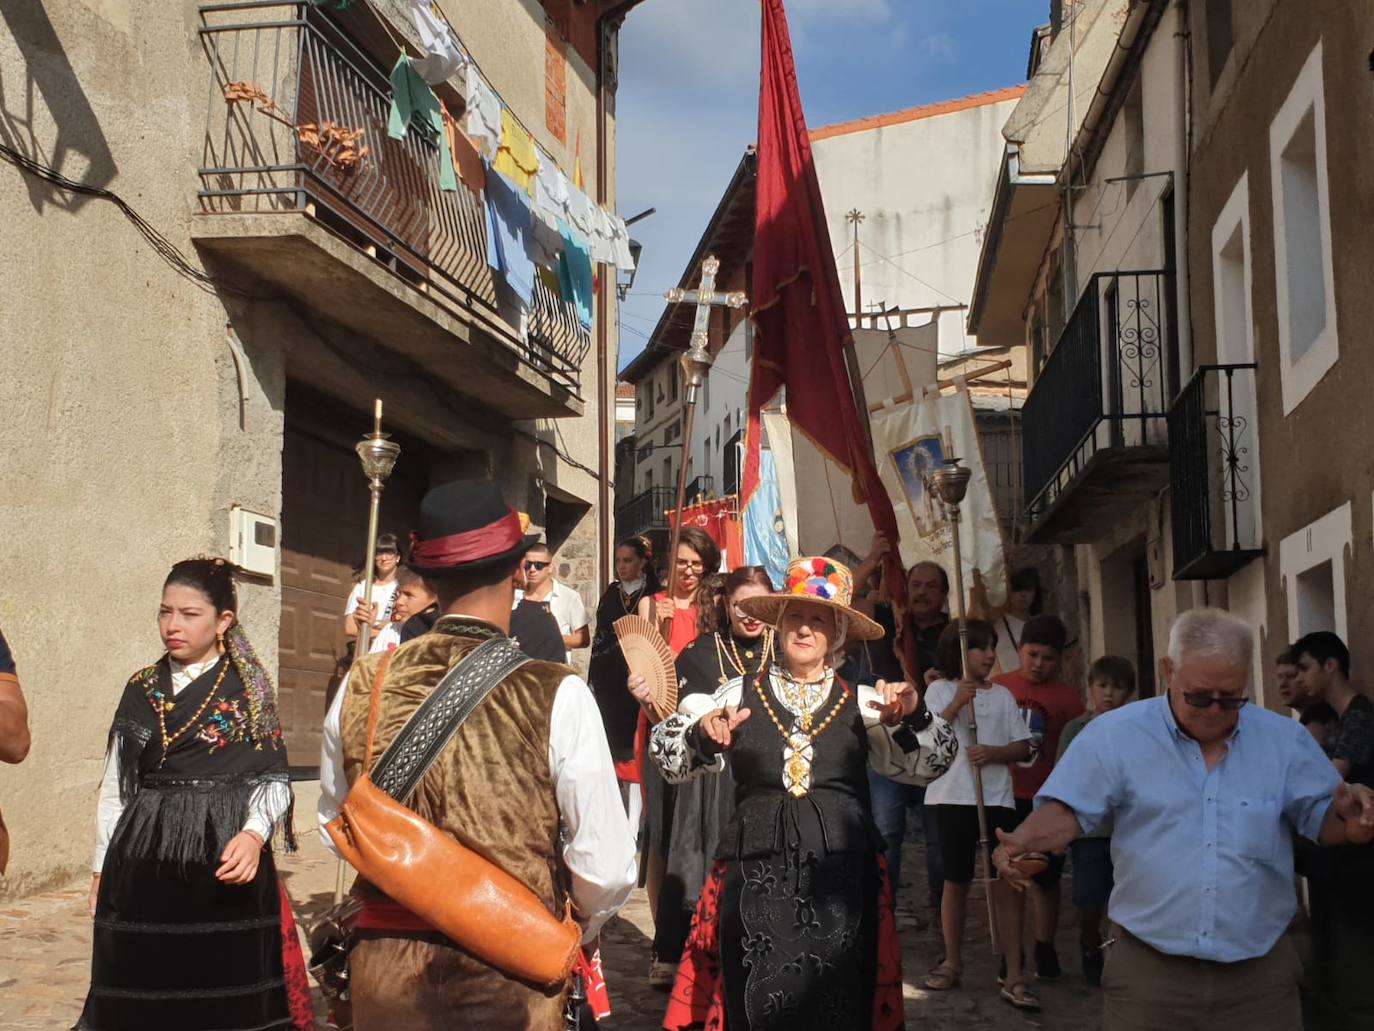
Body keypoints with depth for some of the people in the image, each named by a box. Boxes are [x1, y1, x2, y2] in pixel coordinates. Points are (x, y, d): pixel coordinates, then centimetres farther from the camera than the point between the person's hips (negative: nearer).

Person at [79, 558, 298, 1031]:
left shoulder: (248, 689, 0)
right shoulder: (141, 689, 10)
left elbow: (272, 777, -4)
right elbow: (116, 783, 13)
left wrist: (253, 835, -22)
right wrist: (102, 867, 11)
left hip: (225, 859, -3)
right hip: (143, 863, 3)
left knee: (224, 991, 1)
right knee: (141, 992, 6)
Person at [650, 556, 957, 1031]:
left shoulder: (863, 702, 9)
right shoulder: (739, 695, 9)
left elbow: (930, 761, 3)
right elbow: (668, 753, 6)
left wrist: (911, 717, -16)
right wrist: (703, 736, -15)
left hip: (842, 873, 0)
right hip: (756, 871, 0)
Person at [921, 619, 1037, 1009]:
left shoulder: (1002, 694, 9)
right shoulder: (940, 690, 3)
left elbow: (1023, 747, 7)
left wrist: (993, 752, -12)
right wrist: (957, 703, -19)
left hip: (996, 798, 1)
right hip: (953, 797, -1)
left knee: (1003, 883, -3)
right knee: (956, 881, 9)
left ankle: (1014, 976, -3)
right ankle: (952, 963, 24)